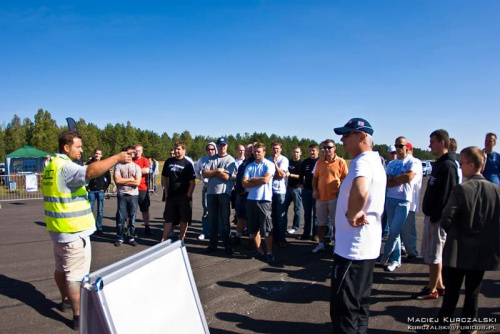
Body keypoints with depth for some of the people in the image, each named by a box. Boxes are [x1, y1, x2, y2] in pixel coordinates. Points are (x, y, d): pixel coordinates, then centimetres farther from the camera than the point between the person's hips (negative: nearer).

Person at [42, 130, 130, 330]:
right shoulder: (65, 166, -20)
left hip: (59, 229, 10)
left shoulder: (51, 166, 13)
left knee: (62, 268, 23)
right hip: (73, 231, -10)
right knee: (75, 274, -3)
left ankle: (66, 300, 41)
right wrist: (116, 158, -37)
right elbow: (90, 172, -39)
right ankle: (79, 317, 4)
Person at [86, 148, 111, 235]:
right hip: (91, 191, 1)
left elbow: (108, 178, 5)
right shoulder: (89, 164, 3)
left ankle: (99, 228, 9)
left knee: (100, 211, 2)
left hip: (100, 191, 0)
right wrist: (87, 187, 0)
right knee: (89, 209, 3)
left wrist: (104, 188, -2)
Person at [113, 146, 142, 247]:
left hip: (133, 195, 2)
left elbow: (137, 182, -5)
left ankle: (131, 237, 15)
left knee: (132, 217, 7)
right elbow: (117, 180, -11)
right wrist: (130, 179, -5)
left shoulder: (136, 167, 5)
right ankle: (119, 238, 13)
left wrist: (123, 181, -5)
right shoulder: (118, 166, 1)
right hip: (122, 195, -1)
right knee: (121, 217, 2)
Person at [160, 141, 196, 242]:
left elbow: (192, 182, -7)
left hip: (184, 196, -3)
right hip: (171, 196, 3)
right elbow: (164, 178, 13)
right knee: (168, 219, 9)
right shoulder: (169, 162, 6)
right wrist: (166, 193, 6)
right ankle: (163, 240, 14)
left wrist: (188, 196, -13)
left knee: (184, 219, 5)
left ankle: (181, 240, 17)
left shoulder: (187, 164, -5)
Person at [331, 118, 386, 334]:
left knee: (343, 308, 0)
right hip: (365, 245, 10)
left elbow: (359, 191, -43)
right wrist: (357, 212, 7)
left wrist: (352, 214, -25)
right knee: (359, 303, 21)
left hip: (353, 246, -10)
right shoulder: (374, 160, 13)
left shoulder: (362, 161, -20)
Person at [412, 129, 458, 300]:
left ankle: (432, 289, 12)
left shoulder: (447, 166, -18)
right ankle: (439, 285, 29)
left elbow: (446, 195, -22)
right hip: (431, 215, 10)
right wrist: (430, 215, 16)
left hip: (437, 218, -10)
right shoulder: (438, 164, 14)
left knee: (434, 254, 0)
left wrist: (435, 216, -20)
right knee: (431, 252, 17)